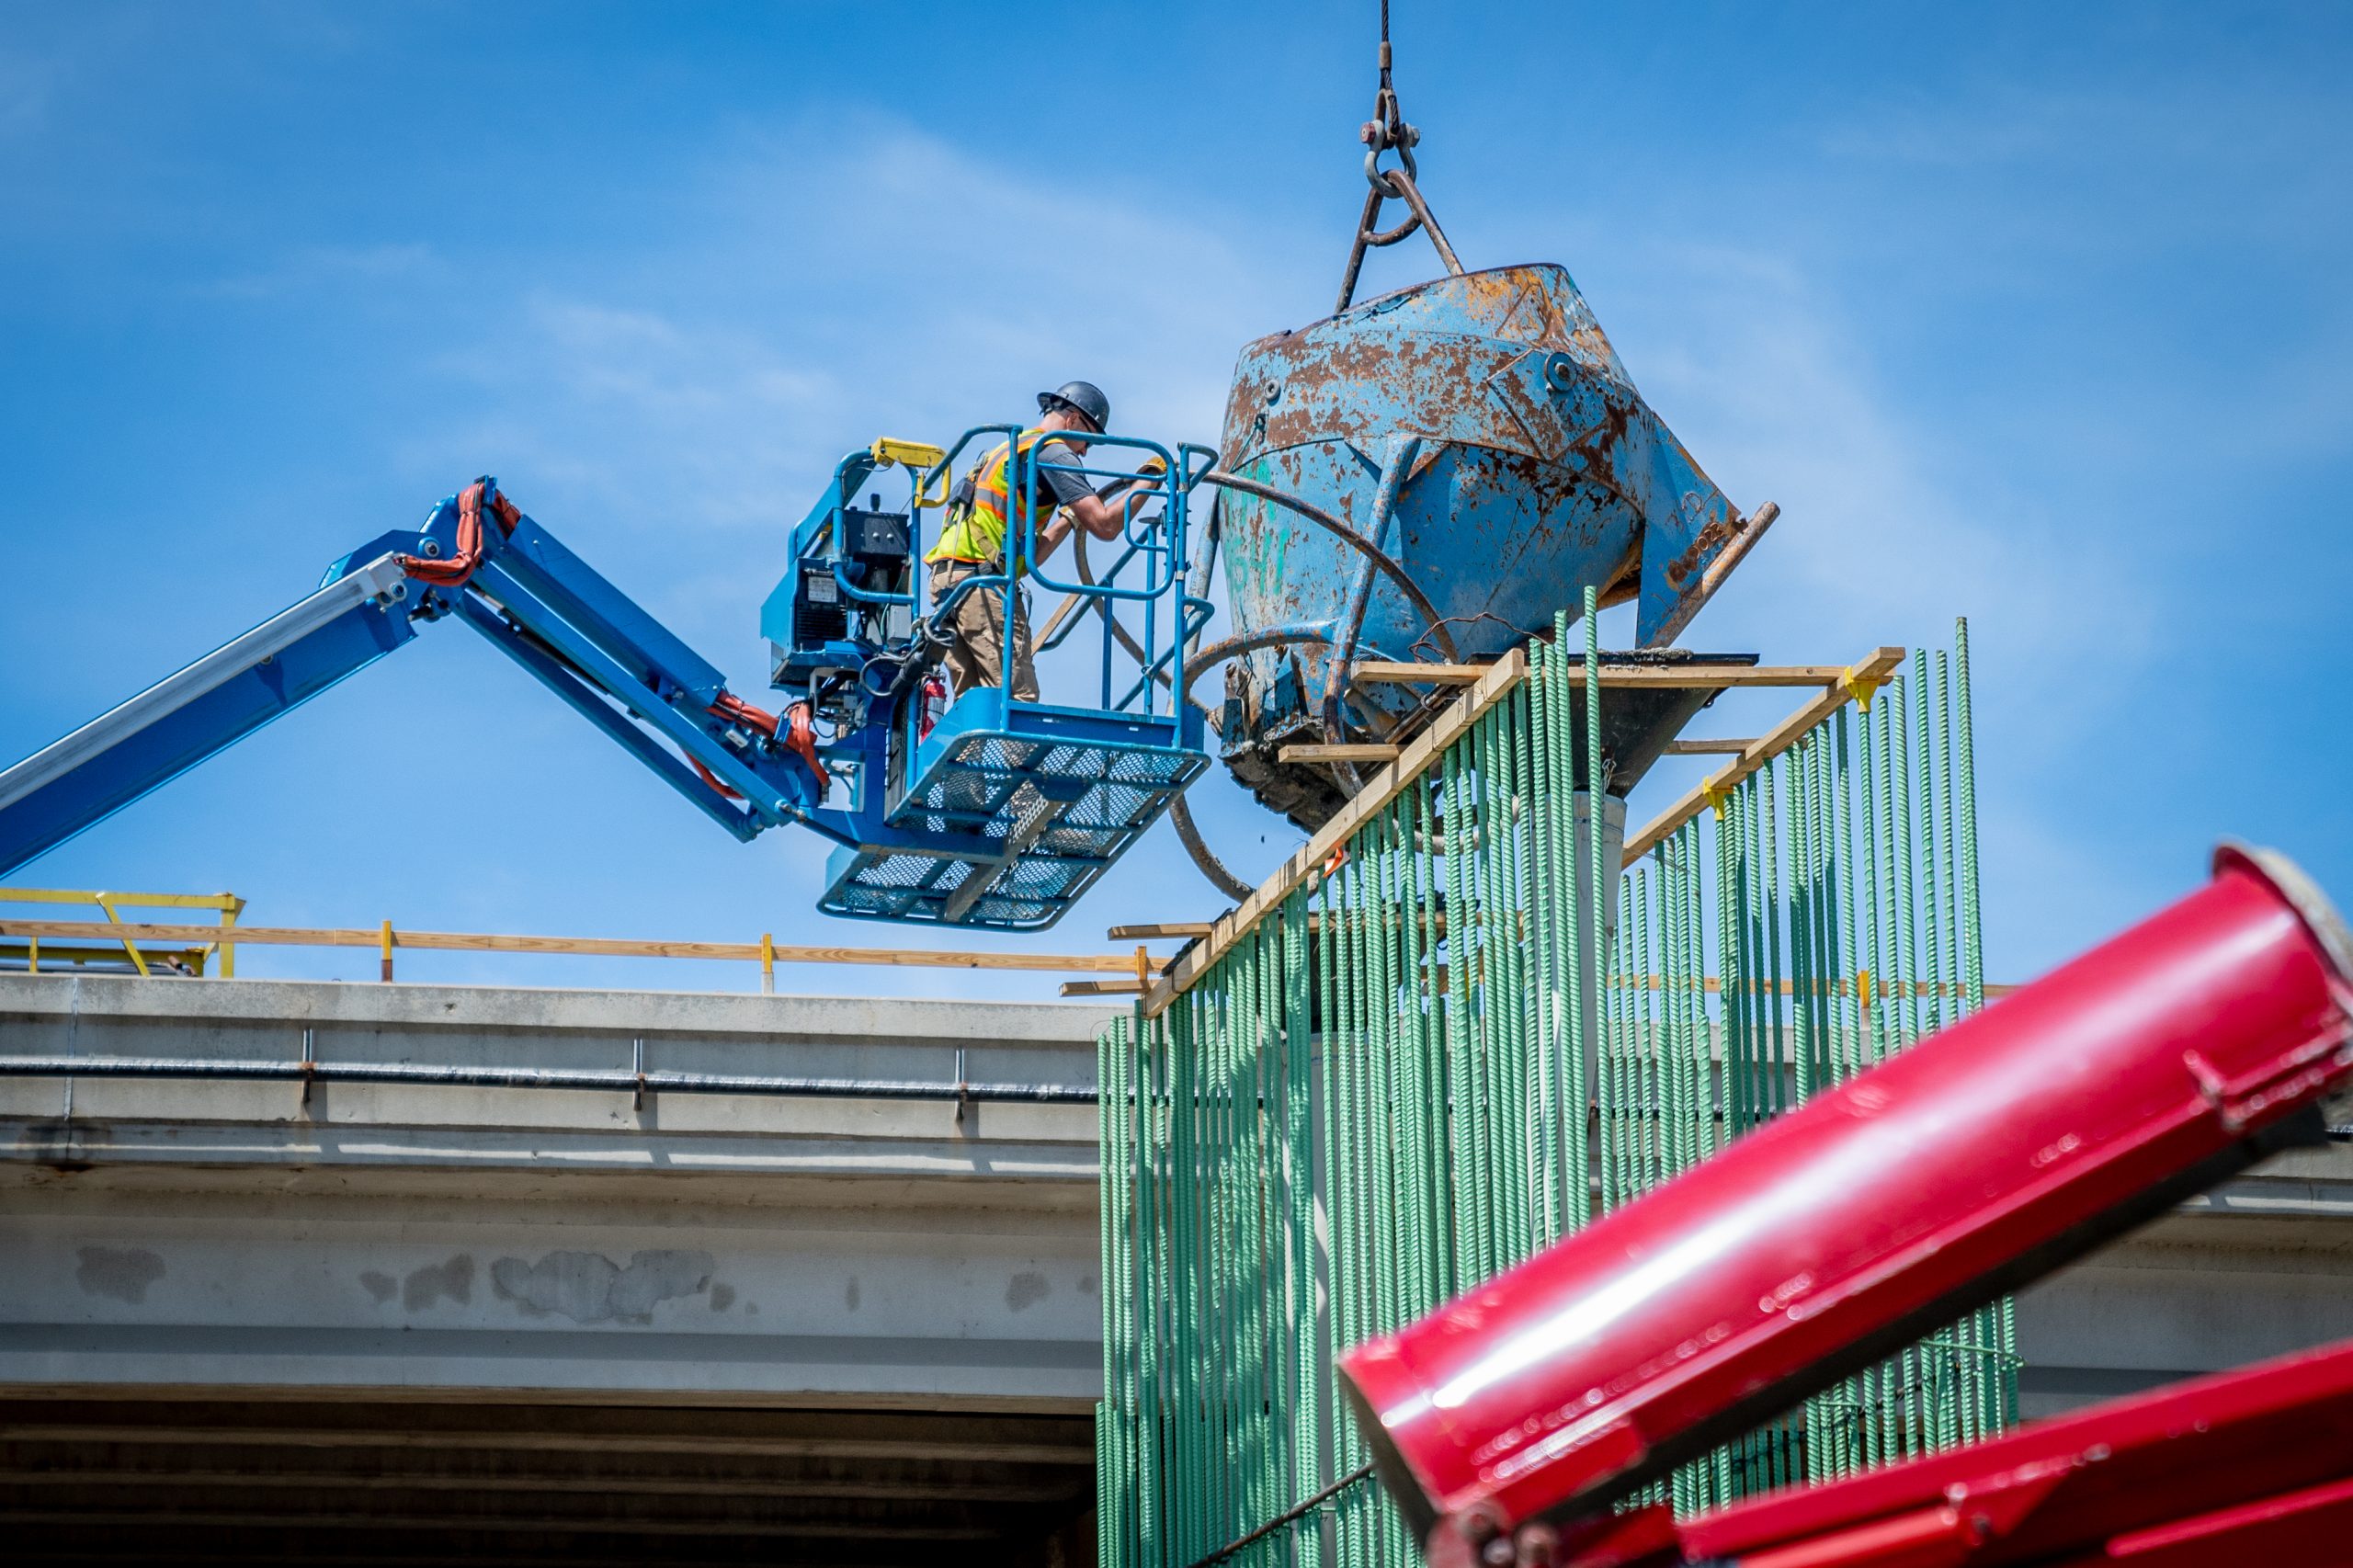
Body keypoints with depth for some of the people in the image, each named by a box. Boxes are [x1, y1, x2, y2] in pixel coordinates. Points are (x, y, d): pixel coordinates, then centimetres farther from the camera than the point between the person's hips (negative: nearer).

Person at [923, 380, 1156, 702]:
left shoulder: (1012, 449, 29)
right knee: (1017, 700, -13)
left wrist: (1068, 520, 30)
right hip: (983, 580, -9)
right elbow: (1105, 526, -9)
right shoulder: (1052, 452, 0)